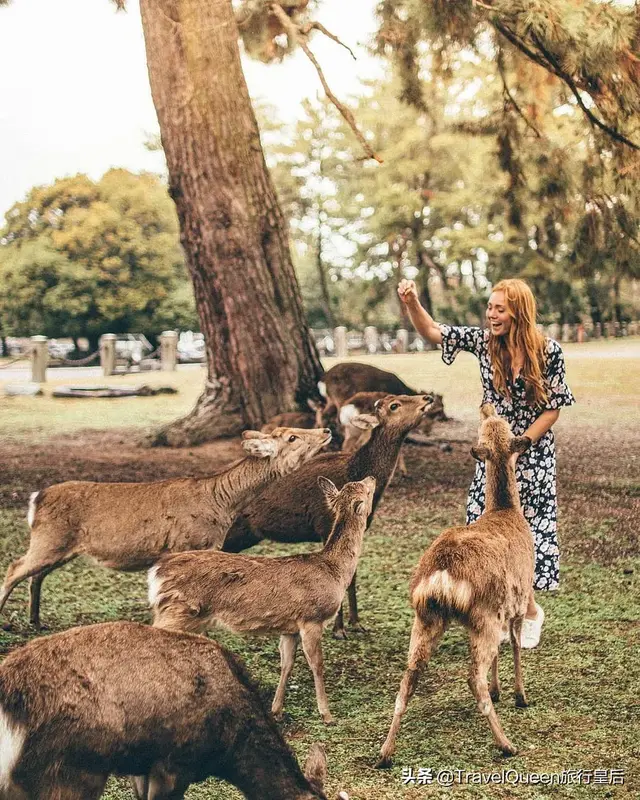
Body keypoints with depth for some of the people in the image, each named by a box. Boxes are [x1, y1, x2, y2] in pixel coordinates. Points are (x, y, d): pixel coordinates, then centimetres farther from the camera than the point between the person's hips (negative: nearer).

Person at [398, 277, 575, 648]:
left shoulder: (550, 352, -13)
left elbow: (553, 409, -8)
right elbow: (432, 332, -4)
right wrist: (412, 302, -23)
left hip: (534, 454, -3)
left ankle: (529, 610, 23)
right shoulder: (484, 341, -5)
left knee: (527, 529, 1)